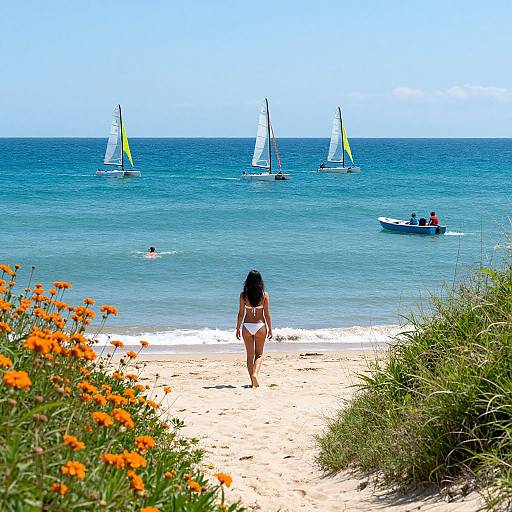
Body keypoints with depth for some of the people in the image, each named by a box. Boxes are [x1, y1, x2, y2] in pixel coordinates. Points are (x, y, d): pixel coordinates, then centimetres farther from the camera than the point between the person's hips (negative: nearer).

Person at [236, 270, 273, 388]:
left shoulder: (243, 295, -4)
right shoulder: (264, 295, -6)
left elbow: (241, 313, -2)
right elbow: (267, 314, -4)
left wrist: (238, 328, 7)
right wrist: (270, 329, 5)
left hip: (247, 326, 1)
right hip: (260, 325, -1)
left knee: (250, 355, 10)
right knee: (259, 354, 12)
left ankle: (253, 381, 10)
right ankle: (255, 373, -13)